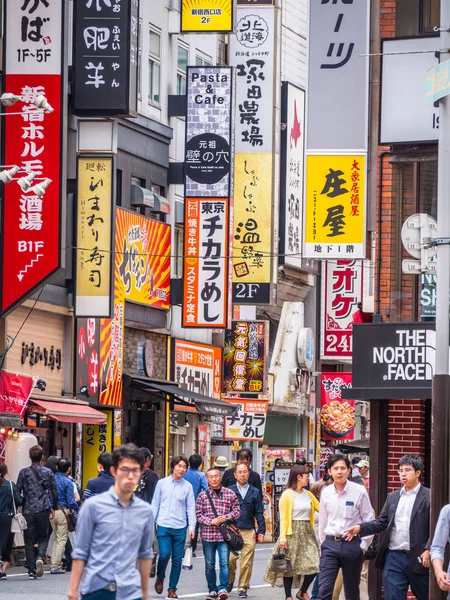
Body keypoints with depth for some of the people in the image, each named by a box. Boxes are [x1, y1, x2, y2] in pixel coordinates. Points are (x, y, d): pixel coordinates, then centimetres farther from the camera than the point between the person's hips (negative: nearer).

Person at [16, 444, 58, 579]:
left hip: (28, 511, -1)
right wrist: (53, 508, 20)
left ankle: (31, 571, 3)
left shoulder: (24, 473, -2)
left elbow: (17, 492, -2)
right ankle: (40, 557, -17)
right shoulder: (48, 472, 2)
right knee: (43, 538, 13)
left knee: (29, 542, 5)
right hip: (43, 511, 1)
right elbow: (55, 492, 6)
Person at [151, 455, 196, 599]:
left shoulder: (187, 486, 3)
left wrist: (192, 526, -5)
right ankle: (160, 578, 17)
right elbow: (155, 504, 7)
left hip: (180, 528, 1)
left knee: (177, 559, 3)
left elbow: (191, 508, 4)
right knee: (164, 555, -12)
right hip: (164, 526, -1)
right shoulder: (162, 483, 3)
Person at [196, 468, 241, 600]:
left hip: (224, 534, -1)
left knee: (224, 562, -11)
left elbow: (237, 511, 8)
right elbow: (198, 514, 1)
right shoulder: (203, 495, 3)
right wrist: (210, 521, -13)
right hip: (208, 534, 1)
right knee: (209, 565, 8)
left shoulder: (230, 494, 5)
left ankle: (223, 588, -9)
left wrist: (227, 517, -10)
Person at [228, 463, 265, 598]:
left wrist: (261, 531, 5)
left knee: (247, 562, -3)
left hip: (249, 532, 1)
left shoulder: (255, 492, 12)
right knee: (230, 559, -7)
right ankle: (229, 581, 18)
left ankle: (243, 588, 7)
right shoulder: (229, 491, 8)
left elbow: (259, 513, 12)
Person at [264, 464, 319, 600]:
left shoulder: (308, 494, 11)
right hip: (292, 533, -5)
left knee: (314, 564, -3)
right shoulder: (287, 494, -6)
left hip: (307, 532, 5)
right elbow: (283, 517, -10)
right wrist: (282, 536, -17)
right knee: (290, 566, 1)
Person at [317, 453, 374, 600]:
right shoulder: (326, 493, 4)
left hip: (352, 544, -2)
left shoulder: (359, 491, -7)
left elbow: (369, 521, -3)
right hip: (330, 544, 2)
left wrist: (364, 545, -6)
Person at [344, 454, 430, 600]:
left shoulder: (428, 497, -4)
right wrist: (360, 528, -4)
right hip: (394, 557, 4)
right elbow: (381, 522, 11)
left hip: (418, 558, -4)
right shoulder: (392, 497, 14)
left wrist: (428, 550, -19)